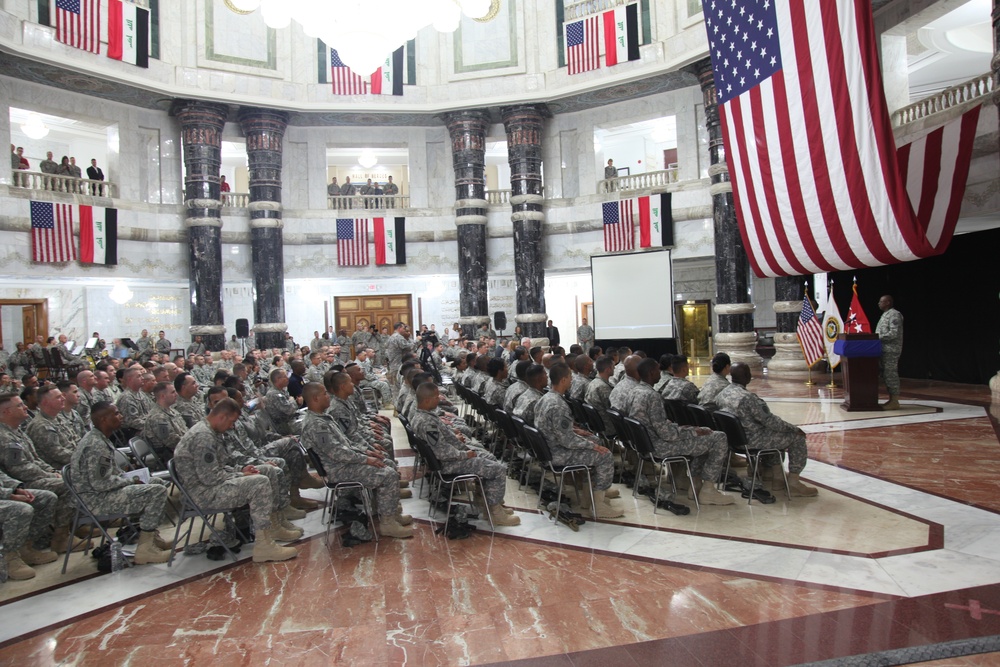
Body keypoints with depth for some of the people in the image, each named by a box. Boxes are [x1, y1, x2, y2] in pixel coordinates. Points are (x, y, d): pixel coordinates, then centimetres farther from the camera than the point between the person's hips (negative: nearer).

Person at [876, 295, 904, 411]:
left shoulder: (894, 314, -11)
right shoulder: (885, 315, 20)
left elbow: (894, 334, -20)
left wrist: (878, 337, -20)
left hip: (891, 350, -10)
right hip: (884, 349, 10)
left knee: (891, 374, -8)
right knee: (885, 375, 11)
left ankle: (895, 402, -4)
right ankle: (891, 400, 17)